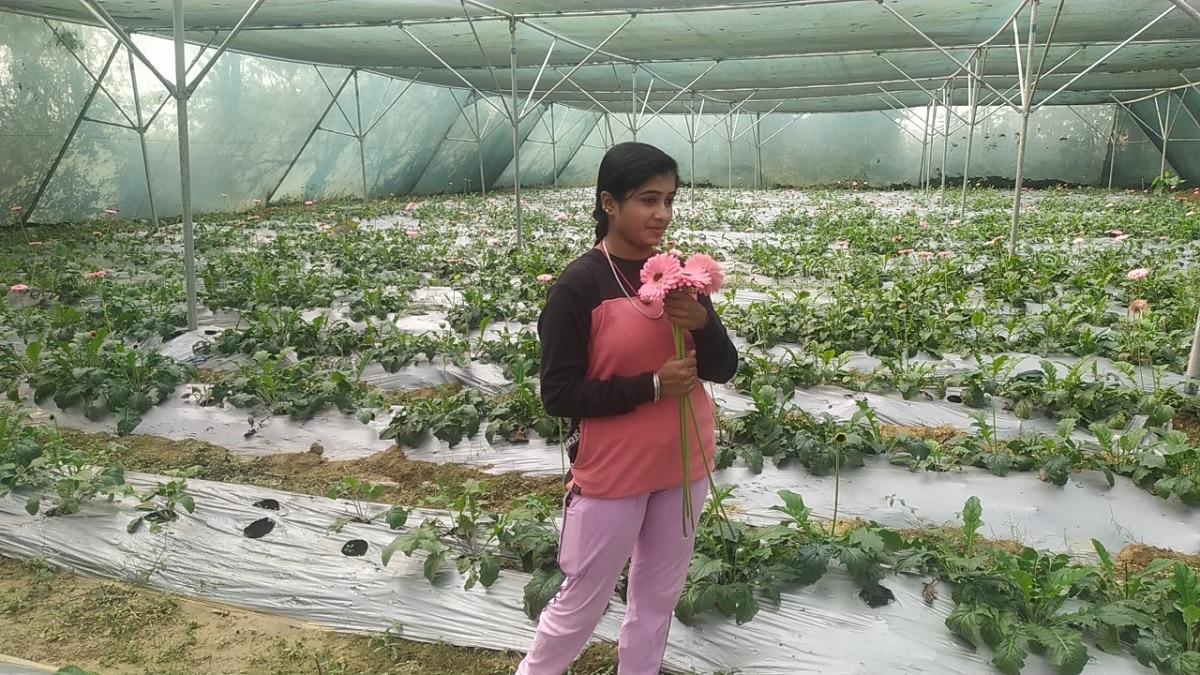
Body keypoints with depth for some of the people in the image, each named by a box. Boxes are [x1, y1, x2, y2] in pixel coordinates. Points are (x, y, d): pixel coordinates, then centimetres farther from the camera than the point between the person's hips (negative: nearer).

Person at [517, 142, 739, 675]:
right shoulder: (579, 285, -16)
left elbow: (724, 370, 4)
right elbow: (558, 394, -15)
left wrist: (703, 323, -17)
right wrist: (651, 385, -21)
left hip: (684, 464, 5)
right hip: (613, 472, -5)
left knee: (658, 595, 19)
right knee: (582, 601, 11)